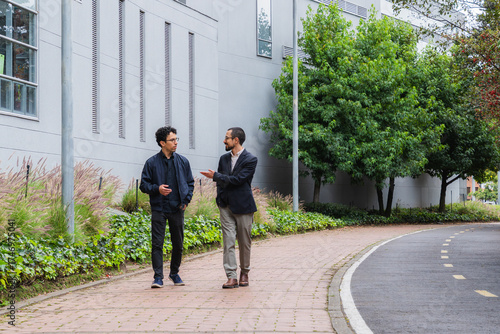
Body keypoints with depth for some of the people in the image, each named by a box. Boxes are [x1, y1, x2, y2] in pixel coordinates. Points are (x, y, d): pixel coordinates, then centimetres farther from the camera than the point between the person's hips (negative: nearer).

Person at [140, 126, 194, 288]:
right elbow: (144, 185, 2)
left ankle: (174, 273, 27)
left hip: (177, 209, 3)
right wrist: (157, 189, -17)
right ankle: (158, 277, -1)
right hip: (159, 209, -3)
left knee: (178, 244, 9)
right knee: (157, 244, -6)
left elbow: (190, 182, 16)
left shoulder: (183, 162, 7)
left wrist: (186, 200, 3)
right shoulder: (151, 163, -1)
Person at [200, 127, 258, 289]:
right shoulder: (224, 158, 12)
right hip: (226, 206, 4)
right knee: (228, 242, -5)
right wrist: (220, 199, 6)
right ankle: (231, 277, -7)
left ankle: (244, 273, 21)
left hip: (243, 207, -4)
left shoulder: (250, 159, -6)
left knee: (244, 243, 4)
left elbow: (238, 179, -15)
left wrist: (216, 176, -11)